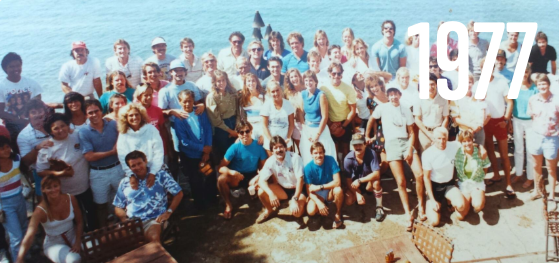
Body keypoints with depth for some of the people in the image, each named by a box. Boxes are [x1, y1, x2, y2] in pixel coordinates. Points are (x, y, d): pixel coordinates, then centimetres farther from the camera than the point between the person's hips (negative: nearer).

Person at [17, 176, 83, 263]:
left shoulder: (71, 199, -10)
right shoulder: (40, 211, -20)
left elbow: (79, 222, -1)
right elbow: (29, 236, -30)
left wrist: (78, 242, -13)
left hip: (73, 236, 4)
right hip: (54, 243, -4)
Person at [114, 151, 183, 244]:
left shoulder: (160, 175, 11)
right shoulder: (125, 182, 19)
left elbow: (178, 193, 8)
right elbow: (118, 207, 21)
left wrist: (168, 212, -3)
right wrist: (124, 219, 0)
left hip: (154, 219, -3)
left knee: (154, 237, -39)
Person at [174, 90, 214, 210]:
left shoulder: (201, 113, -1)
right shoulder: (178, 119, -10)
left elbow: (208, 131, -2)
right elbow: (184, 141, -14)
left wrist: (207, 151, -10)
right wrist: (203, 148, -14)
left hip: (206, 153, 3)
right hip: (190, 156, -2)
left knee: (211, 178, 10)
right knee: (196, 182, 11)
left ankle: (211, 200, 35)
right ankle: (200, 204, 33)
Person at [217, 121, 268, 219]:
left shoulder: (258, 146, -9)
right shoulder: (235, 147, -14)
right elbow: (221, 167, -16)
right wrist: (233, 172, -36)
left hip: (252, 177, 1)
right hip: (236, 178, 0)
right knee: (221, 179, -31)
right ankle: (228, 205, -7)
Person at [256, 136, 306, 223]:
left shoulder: (295, 158, -24)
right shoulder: (270, 161, -13)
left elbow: (300, 179, -23)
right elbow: (261, 180, -18)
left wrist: (295, 199, -31)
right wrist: (271, 194, -36)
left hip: (297, 190, -3)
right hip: (282, 189, 3)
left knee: (296, 213, -28)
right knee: (261, 192, -21)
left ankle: (303, 201, 9)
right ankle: (269, 210, 9)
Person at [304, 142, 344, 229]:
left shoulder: (330, 160, -18)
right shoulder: (308, 167, -17)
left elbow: (337, 182, -23)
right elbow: (309, 190, -15)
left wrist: (320, 187, -24)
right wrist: (319, 202, -30)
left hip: (330, 192, 0)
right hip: (317, 195, 0)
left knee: (338, 190, -34)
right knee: (311, 211, -27)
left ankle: (338, 214, -6)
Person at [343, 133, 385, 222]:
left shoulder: (371, 154, -26)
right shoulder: (348, 159, -23)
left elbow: (377, 174, -33)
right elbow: (348, 180, -16)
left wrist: (360, 180, -37)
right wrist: (358, 194, -24)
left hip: (368, 183, -1)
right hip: (355, 185, 1)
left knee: (376, 180, -35)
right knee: (348, 202, -21)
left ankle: (379, 208, -15)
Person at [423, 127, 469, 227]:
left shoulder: (454, 146, -13)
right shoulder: (427, 154, -18)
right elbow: (426, 178, -10)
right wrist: (432, 200, -11)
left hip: (449, 185, 2)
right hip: (434, 186, -1)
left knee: (461, 205, -31)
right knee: (434, 221, -13)